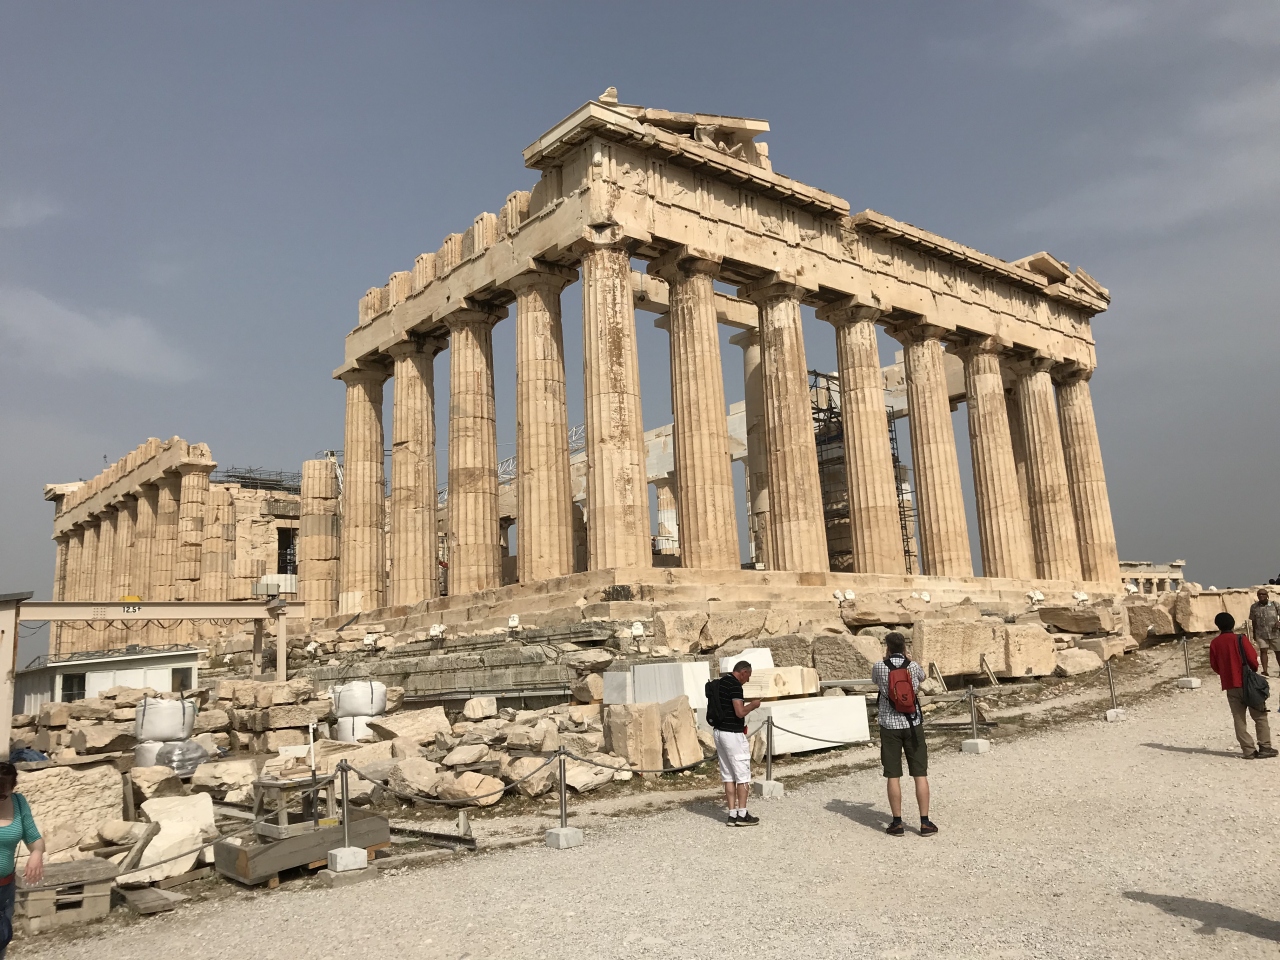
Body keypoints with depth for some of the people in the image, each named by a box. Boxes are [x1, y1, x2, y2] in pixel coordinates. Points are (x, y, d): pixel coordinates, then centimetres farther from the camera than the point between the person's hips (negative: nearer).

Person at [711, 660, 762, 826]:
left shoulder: (721, 682, 13)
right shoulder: (735, 685, -16)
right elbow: (740, 712, -22)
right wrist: (753, 705, -5)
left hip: (719, 731, 9)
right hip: (733, 734, -9)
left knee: (728, 776, 10)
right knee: (742, 775, 1)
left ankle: (732, 814, 11)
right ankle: (742, 815, 4)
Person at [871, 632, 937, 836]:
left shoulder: (879, 667, -6)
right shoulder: (913, 666, -3)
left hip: (890, 725, -1)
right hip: (912, 724, 1)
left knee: (893, 776, 4)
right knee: (920, 774, 7)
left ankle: (897, 823, 8)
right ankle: (925, 822, 9)